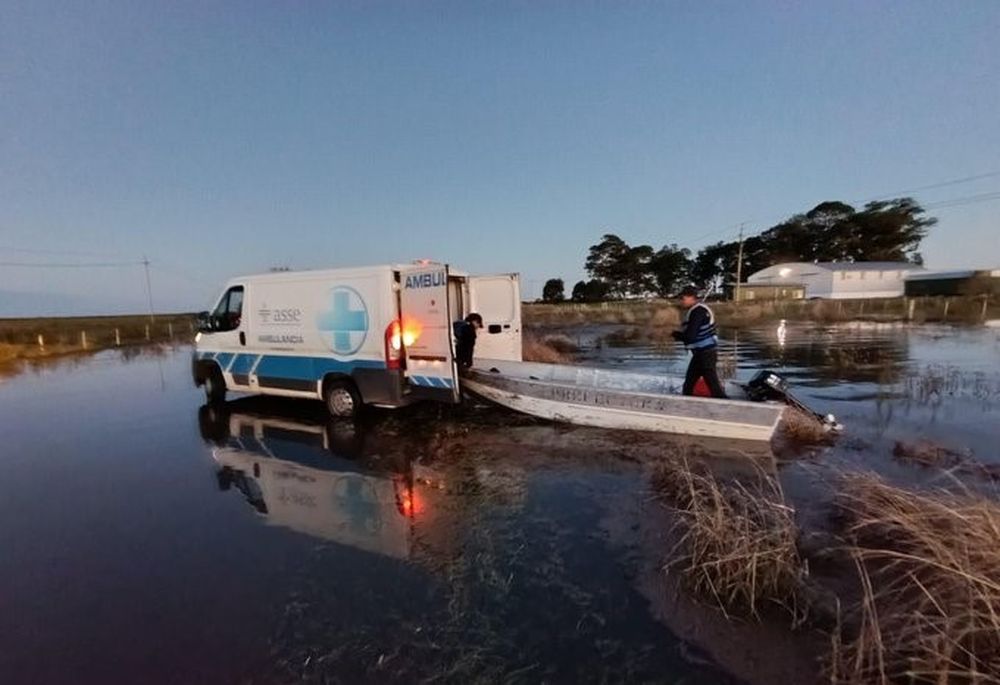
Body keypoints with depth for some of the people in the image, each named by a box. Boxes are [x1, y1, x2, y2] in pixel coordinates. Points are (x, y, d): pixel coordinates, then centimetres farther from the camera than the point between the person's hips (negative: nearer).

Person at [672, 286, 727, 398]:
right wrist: (680, 335, 2)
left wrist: (676, 335, -6)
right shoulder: (697, 310, 13)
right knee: (688, 385, 17)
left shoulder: (698, 311, -18)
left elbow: (690, 336, -24)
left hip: (706, 353, -11)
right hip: (700, 353, 11)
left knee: (713, 385, -9)